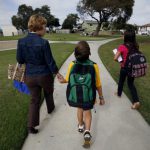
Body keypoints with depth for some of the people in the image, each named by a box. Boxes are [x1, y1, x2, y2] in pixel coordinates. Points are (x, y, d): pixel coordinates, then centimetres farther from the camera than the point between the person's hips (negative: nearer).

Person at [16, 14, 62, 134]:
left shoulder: (21, 41, -8)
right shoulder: (43, 42, -21)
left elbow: (20, 60, -1)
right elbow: (50, 61, -15)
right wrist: (57, 73, 1)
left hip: (30, 76, 3)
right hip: (45, 75, -3)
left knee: (34, 100, 15)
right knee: (48, 93, 27)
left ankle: (31, 126, 13)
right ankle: (50, 108, 53)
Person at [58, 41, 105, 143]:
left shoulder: (72, 65, -18)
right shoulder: (93, 66, -21)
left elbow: (68, 80, -2)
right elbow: (98, 85, -14)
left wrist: (62, 80, 21)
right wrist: (101, 97, 1)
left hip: (76, 95, 2)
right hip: (88, 96, -2)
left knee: (80, 108, 30)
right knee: (87, 112, 24)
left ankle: (81, 126, 50)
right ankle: (87, 131, 12)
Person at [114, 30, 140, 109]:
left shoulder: (122, 47, -19)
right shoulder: (136, 46, -4)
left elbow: (115, 58, -18)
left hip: (124, 68, -3)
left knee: (121, 81, 22)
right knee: (131, 83, 15)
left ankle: (119, 93, 46)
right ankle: (136, 101, 3)